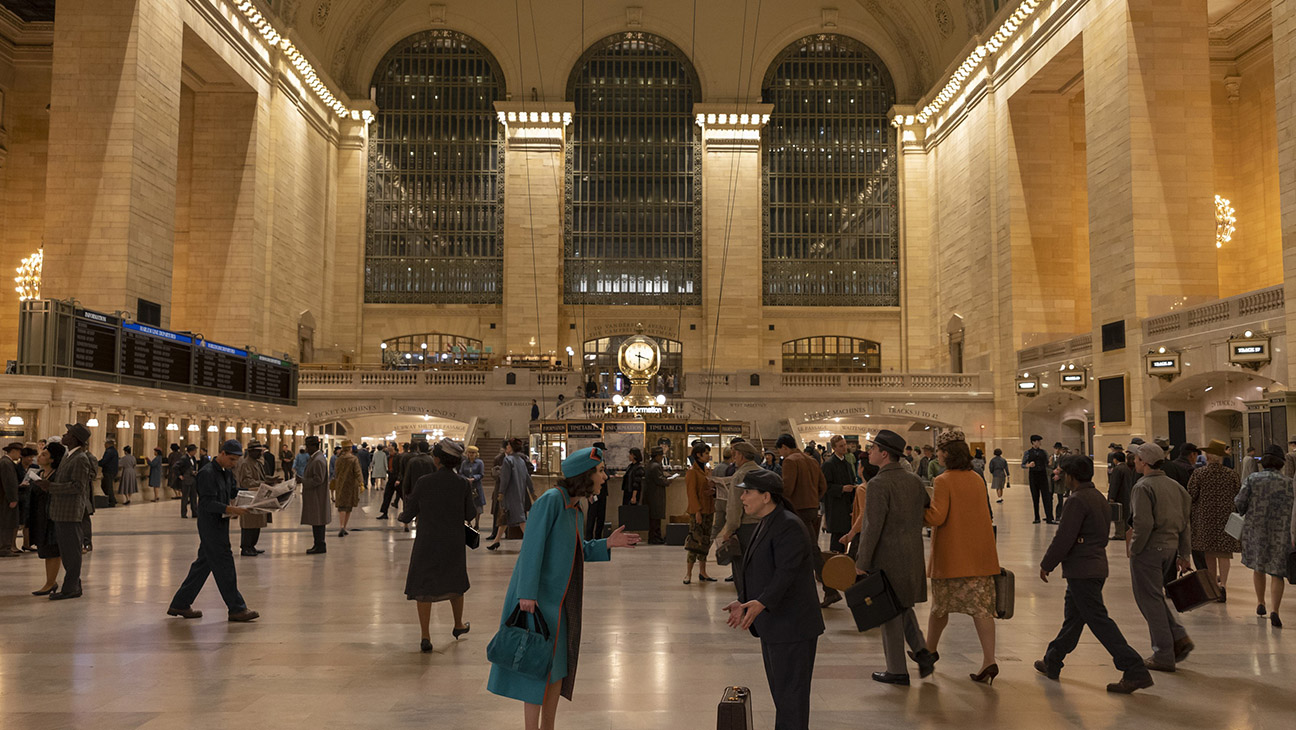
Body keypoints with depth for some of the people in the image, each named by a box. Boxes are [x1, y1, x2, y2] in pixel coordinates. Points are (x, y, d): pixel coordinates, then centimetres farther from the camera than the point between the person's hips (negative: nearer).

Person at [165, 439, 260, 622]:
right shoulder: (207, 473, -16)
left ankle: (180, 604, 24)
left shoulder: (227, 473, 12)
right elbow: (208, 503, -22)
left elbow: (234, 492, 24)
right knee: (224, 566, -5)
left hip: (220, 524, 9)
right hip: (210, 525, -9)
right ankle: (237, 609, 0)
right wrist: (232, 509, -31)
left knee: (203, 564, 14)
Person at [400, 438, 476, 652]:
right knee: (455, 582, 23)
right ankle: (458, 625, 39)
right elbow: (470, 514, -2)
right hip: (455, 542, 2)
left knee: (423, 588, 8)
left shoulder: (423, 482, -13)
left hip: (427, 542, -2)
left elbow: (409, 514, -3)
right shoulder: (463, 483, -8)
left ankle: (426, 637, 3)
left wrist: (401, 517, 20)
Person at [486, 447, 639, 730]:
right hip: (539, 598, -9)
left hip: (560, 599, 9)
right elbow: (532, 546, -21)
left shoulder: (574, 507, 10)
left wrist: (607, 544, 0)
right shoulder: (551, 500, -17)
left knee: (559, 665, 14)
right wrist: (527, 593, -25)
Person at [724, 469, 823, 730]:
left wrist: (760, 603, -37)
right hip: (774, 625, 10)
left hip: (792, 627, -10)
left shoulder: (789, 526, -19)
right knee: (780, 691, 19)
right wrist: (744, 602, 14)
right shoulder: (766, 524, 13)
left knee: (790, 692, -3)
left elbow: (787, 572, -27)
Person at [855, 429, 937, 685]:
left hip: (887, 558, -7)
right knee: (903, 606, 23)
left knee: (889, 613, 4)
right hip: (912, 556, 7)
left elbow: (872, 528, -21)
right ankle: (922, 651, 11)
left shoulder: (878, 484, -18)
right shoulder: (914, 481, 5)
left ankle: (897, 670, 13)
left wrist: (861, 563, -15)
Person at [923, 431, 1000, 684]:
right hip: (980, 554, 5)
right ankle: (989, 661, -8)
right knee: (981, 607, 1)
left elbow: (937, 517, -20)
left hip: (951, 556, -5)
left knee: (940, 606, 12)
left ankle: (930, 651, 30)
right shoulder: (977, 479, 7)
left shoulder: (943, 481, -13)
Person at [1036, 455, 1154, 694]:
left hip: (1081, 571, -10)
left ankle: (1136, 671, -8)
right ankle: (1052, 663, 29)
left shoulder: (1077, 501, -18)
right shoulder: (1100, 498, 12)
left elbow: (1064, 539, -19)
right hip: (1097, 566, 10)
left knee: (1099, 621, -7)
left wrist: (1046, 565, -9)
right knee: (1073, 616, 17)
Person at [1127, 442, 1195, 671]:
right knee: (1154, 597, 22)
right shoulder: (1174, 485, 11)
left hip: (1149, 549, -8)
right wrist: (1184, 554, 17)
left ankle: (1164, 656, 6)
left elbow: (1143, 523, -22)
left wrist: (1133, 548, -9)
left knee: (1150, 600, 1)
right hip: (1170, 547, 8)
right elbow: (1185, 521, 13)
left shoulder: (1144, 487, -14)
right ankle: (1179, 638, 11)